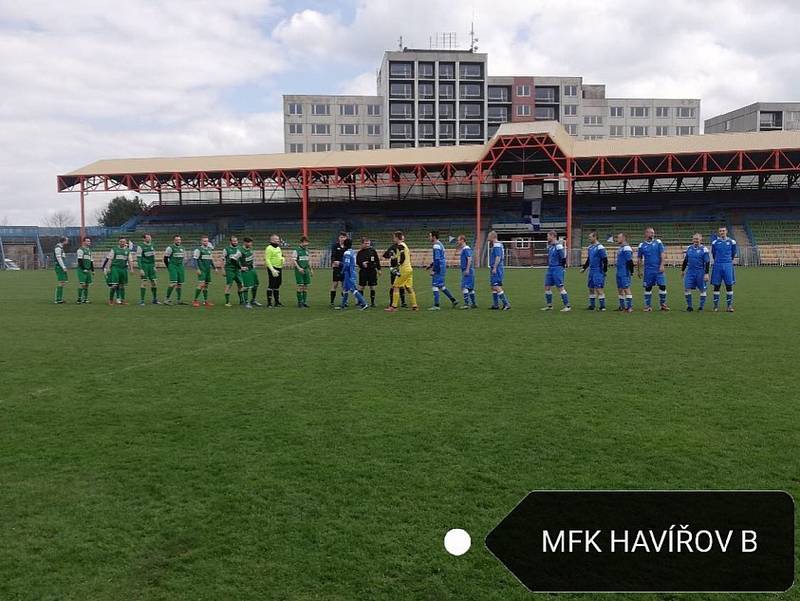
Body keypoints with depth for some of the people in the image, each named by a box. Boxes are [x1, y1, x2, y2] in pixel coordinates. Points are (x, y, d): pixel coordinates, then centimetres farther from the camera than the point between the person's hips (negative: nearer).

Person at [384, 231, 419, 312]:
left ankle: (394, 307, -4)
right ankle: (414, 306, 11)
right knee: (409, 288, 11)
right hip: (409, 269, 9)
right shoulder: (404, 245, 17)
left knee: (395, 287, -3)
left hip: (404, 270, -9)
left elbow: (403, 257, -20)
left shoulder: (400, 245, -11)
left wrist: (398, 267, -17)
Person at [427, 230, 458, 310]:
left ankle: (436, 305, -5)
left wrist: (433, 270, -20)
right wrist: (431, 265, 20)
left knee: (435, 286, -5)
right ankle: (453, 300, 19)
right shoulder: (440, 244, 16)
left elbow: (437, 259, -22)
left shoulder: (436, 246, -15)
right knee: (441, 286, 16)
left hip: (439, 270, -10)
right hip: (442, 268, 10)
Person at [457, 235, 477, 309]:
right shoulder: (462, 249, 17)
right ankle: (473, 303, 17)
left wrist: (467, 270, -23)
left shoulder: (466, 249, -12)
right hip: (465, 271, 10)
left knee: (464, 287, -13)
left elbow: (469, 259, -20)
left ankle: (466, 303, -15)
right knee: (470, 288, 12)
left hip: (467, 271, -10)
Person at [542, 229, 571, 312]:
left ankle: (567, 305, 0)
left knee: (560, 287, -7)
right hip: (550, 269, 9)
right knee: (547, 287, 9)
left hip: (557, 269, -9)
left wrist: (562, 267, -12)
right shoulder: (550, 246, 14)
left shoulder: (558, 246, -14)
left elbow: (563, 257, -16)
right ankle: (549, 305, 19)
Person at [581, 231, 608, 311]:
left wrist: (605, 270, -15)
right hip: (591, 271, 8)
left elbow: (605, 260, -14)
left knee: (599, 289, -9)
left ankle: (602, 306, -4)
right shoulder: (590, 247, 13)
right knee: (591, 288, 11)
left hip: (598, 272, -8)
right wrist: (584, 268, 15)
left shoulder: (600, 247, -13)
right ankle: (591, 305, 18)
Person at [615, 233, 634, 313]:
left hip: (625, 273, -10)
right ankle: (622, 307, 22)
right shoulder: (620, 248, 17)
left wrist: (631, 271, -19)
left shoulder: (626, 248, -15)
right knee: (620, 289, 14)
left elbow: (630, 261, -19)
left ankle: (630, 307, -9)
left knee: (626, 289, -10)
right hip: (619, 273, 10)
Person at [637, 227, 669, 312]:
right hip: (648, 270, 1)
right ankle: (648, 306, 13)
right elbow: (639, 259, 12)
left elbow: (663, 254, -1)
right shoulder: (642, 245, 5)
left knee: (662, 286, -5)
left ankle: (663, 304, 7)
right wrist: (638, 270, 12)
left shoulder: (658, 242, 3)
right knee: (648, 288, 4)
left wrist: (662, 265, -12)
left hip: (658, 269, -1)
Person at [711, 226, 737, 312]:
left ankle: (730, 305, 5)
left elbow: (733, 254, 16)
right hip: (717, 265, 0)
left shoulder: (731, 242, 3)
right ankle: (716, 306, 9)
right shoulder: (715, 242, 3)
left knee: (729, 285, -1)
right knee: (716, 286, 2)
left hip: (728, 266, 0)